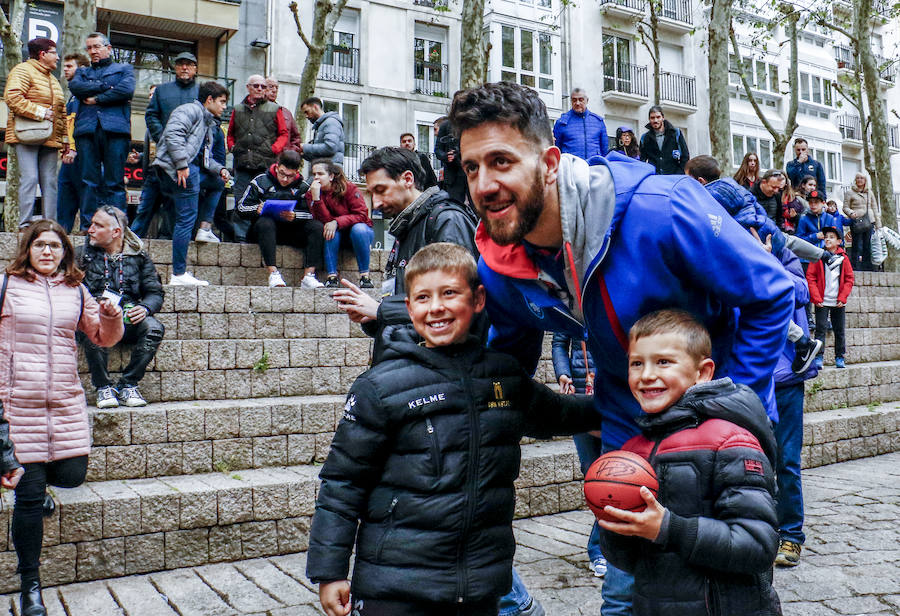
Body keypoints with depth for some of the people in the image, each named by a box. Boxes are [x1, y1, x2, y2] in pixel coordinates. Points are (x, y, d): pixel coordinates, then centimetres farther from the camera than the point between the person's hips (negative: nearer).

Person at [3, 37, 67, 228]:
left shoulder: (52, 79, 25)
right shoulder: (22, 71, -1)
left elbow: (61, 112, 27)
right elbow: (12, 97, -17)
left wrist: (65, 138, 20)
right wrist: (39, 112, -16)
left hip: (49, 140, 8)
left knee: (50, 182, 2)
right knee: (29, 178, -13)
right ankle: (25, 225, -12)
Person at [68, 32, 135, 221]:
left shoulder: (124, 69, 21)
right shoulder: (82, 72, 29)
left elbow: (127, 89, -2)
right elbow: (75, 87, 6)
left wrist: (96, 98, 0)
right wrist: (106, 86, -2)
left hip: (115, 129, -3)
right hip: (87, 129, 3)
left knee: (115, 182, -8)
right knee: (89, 182, -3)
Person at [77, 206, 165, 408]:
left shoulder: (139, 257, 13)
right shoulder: (82, 255, 13)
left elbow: (156, 292, 10)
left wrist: (145, 307, -13)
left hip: (127, 321, 1)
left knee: (155, 328, -30)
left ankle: (128, 385, -16)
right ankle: (103, 386, -17)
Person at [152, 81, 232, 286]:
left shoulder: (210, 124, 30)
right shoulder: (191, 110, 0)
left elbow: (205, 158, 29)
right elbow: (173, 134, -17)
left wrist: (219, 169, 11)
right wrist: (182, 165, -22)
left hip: (192, 168, 10)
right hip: (180, 169, -10)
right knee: (187, 218, -11)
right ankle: (178, 275, -11)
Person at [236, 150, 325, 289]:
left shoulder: (303, 187, 7)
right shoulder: (261, 181, 3)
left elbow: (312, 214, -4)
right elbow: (241, 208, 0)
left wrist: (295, 216, -24)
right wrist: (257, 209, -22)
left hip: (292, 232, 2)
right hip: (265, 230, -2)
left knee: (318, 226, -21)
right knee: (265, 222, -36)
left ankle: (309, 276, -32)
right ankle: (273, 273, -43)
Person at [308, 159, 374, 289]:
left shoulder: (349, 188, -16)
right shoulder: (312, 193, -8)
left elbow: (361, 215, -20)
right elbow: (324, 220, -20)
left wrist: (337, 222, -32)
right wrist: (316, 198, -34)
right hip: (337, 236, 2)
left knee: (358, 228, -34)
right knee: (330, 230, -31)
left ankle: (365, 275, -27)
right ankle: (332, 276, -32)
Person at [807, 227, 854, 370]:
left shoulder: (843, 258, 5)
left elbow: (849, 279, 6)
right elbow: (810, 277, -3)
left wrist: (843, 298, -4)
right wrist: (816, 298, -10)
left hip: (838, 302, 2)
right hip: (822, 302, -2)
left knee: (839, 330, 8)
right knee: (820, 328, -7)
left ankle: (839, 358, 18)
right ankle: (818, 357, -5)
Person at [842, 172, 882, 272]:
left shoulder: (870, 192, 18)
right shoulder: (849, 193, 6)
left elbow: (875, 208, 19)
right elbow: (845, 207, 2)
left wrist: (878, 224, 14)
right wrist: (851, 213, -20)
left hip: (869, 222, 4)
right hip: (857, 222, -4)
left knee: (868, 246, 4)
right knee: (857, 246, -8)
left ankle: (867, 267, 10)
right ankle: (856, 267, -5)